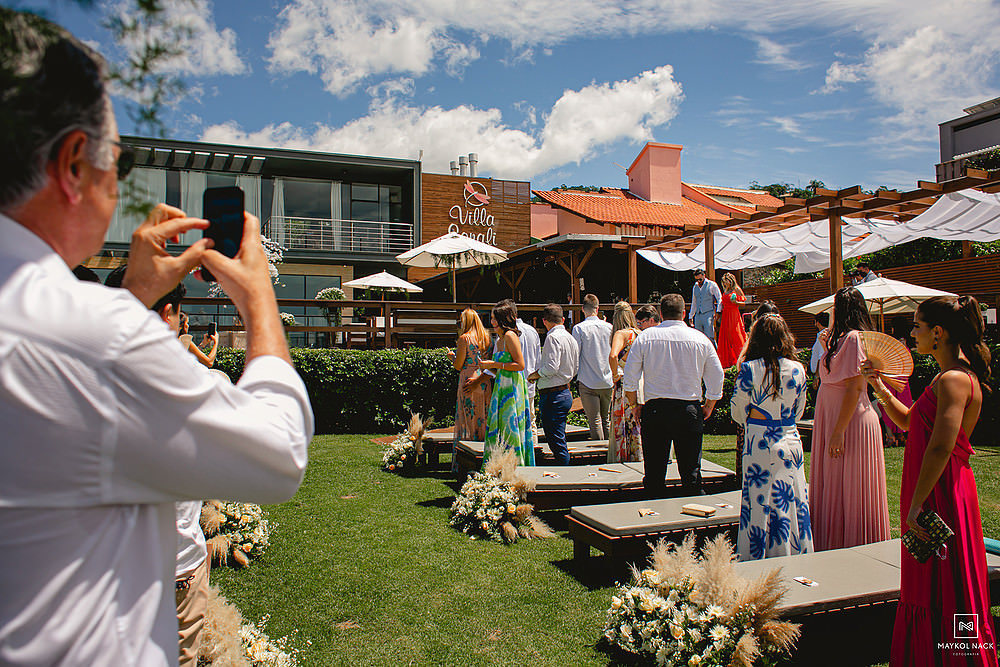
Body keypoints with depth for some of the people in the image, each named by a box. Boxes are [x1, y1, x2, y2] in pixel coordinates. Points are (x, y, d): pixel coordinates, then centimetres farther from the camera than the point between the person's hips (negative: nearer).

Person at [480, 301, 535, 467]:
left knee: (510, 429, -5)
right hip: (501, 387, 9)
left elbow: (520, 365, -16)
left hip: (512, 388, -9)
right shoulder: (499, 341, 17)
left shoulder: (510, 336, -10)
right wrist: (487, 366, 7)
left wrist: (494, 364, -14)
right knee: (498, 430, 9)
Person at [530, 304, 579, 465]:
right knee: (558, 441, 16)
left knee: (557, 442, -5)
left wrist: (535, 375, -7)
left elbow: (551, 367, -22)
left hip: (553, 396, -9)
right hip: (566, 392, 9)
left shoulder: (553, 337, -14)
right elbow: (575, 368, 17)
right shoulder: (571, 338, 13)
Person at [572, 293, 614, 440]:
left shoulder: (579, 328, -8)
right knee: (606, 420, 14)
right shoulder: (609, 327, 2)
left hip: (588, 382, -4)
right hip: (607, 382, 4)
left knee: (595, 421, -1)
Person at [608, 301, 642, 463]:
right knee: (639, 427, 14)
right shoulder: (640, 334, 10)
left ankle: (623, 458, 6)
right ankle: (640, 457, 20)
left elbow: (613, 356, -28)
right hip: (642, 384, 7)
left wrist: (615, 374, -14)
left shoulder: (621, 334, -10)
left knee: (623, 427, 1)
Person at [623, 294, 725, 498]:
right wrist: (708, 407, 20)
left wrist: (634, 405, 11)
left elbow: (630, 378, -1)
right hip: (690, 410, 1)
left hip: (654, 410, 0)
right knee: (691, 472, 8)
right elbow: (717, 379, 7)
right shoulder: (700, 339, 2)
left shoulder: (645, 337, -1)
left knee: (654, 474, 8)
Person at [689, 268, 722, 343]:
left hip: (708, 314, -5)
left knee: (709, 337, -14)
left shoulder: (711, 285, 3)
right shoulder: (695, 287, 18)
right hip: (698, 315, 5)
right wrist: (691, 316, 23)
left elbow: (719, 299, 3)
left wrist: (718, 311, -9)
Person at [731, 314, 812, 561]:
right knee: (793, 503, 11)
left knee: (759, 505, 5)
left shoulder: (749, 369, -10)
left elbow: (738, 413, 0)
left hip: (759, 445, -3)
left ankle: (757, 562, 12)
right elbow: (798, 412, 11)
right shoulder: (798, 369, -1)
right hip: (790, 442, 3)